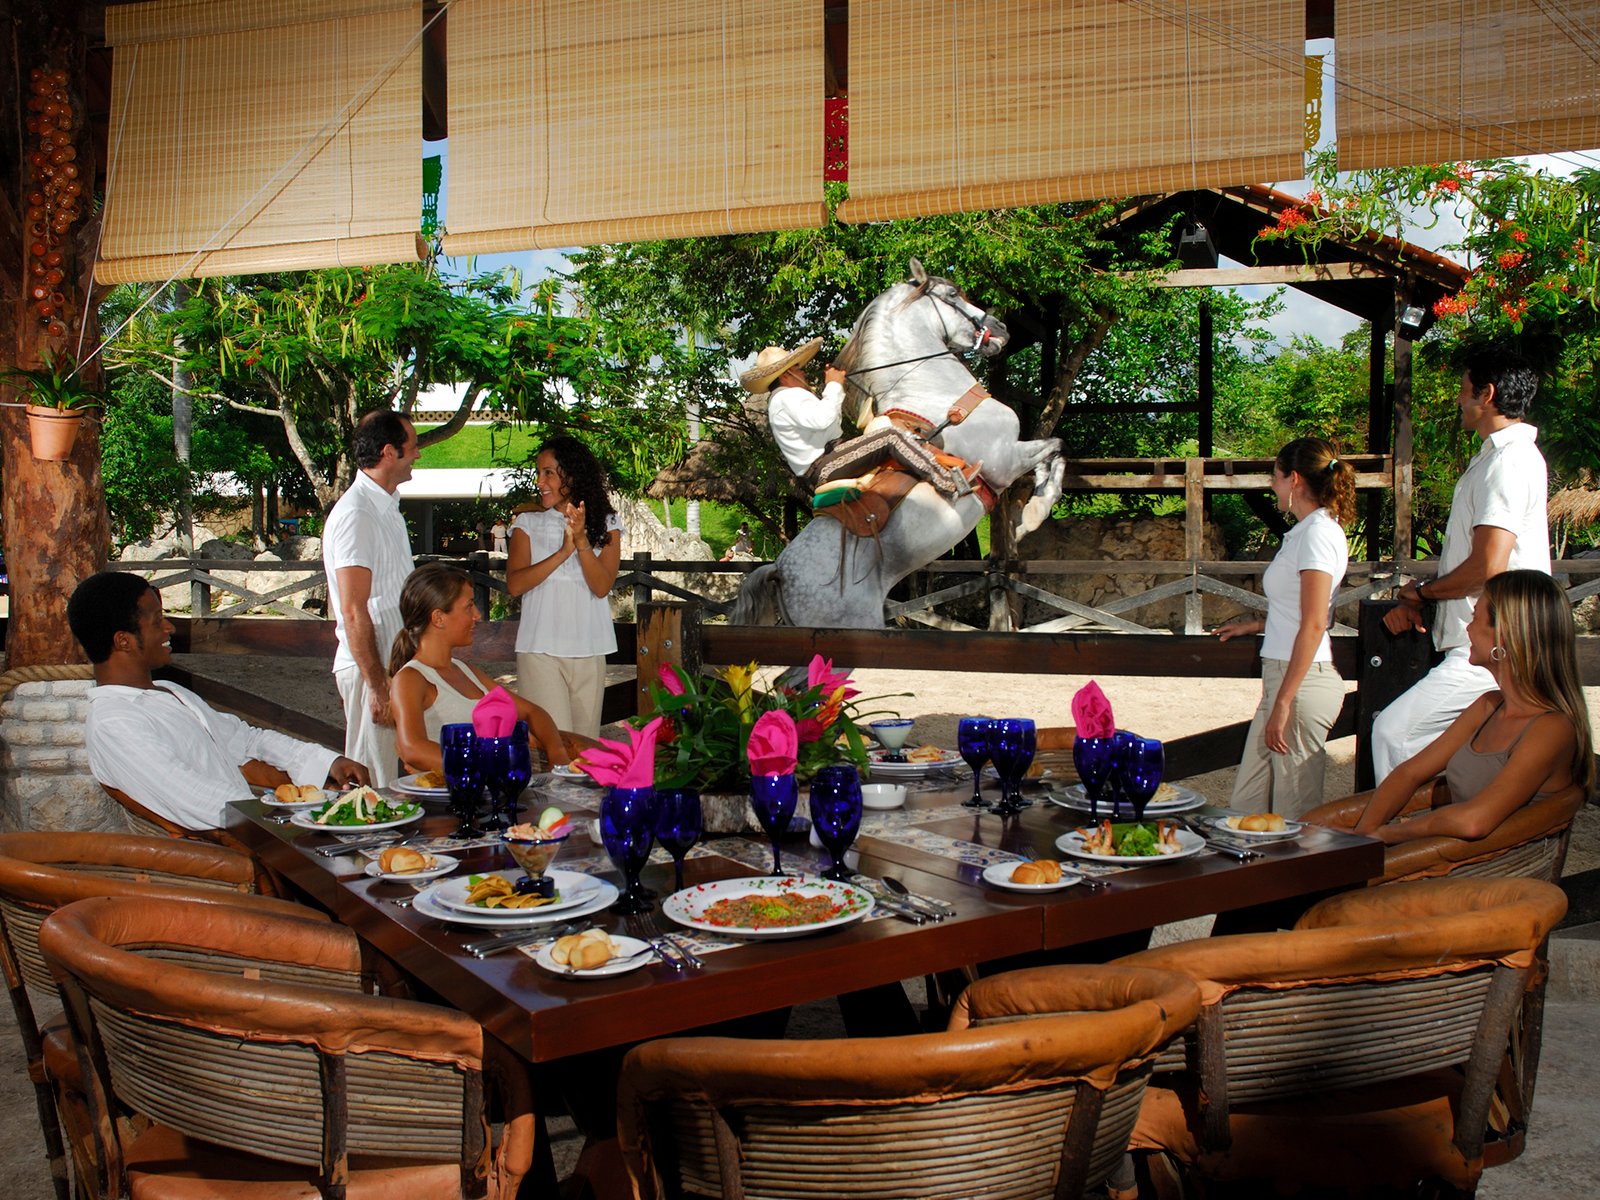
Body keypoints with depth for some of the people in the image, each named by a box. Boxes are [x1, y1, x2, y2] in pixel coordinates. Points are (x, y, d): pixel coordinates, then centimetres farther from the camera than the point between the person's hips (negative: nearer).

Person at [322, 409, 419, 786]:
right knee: (372, 787, -4)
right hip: (371, 670, -9)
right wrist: (379, 687, -21)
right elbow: (354, 613, -20)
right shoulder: (355, 515, -16)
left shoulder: (388, 508, 16)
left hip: (393, 665, 9)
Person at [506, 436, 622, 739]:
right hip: (540, 649, -1)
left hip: (589, 650, 1)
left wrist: (582, 541, -21)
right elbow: (514, 584, -7)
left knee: (586, 741, 7)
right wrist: (564, 551, -17)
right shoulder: (528, 523, 6)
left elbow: (602, 587, -7)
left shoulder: (606, 524, 6)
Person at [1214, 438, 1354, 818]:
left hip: (1302, 682, -10)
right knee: (1246, 803, 10)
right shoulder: (1306, 531, 16)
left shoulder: (1318, 533, -13)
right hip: (1282, 676, 10)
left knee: (1294, 814, -2)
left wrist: (1283, 702, -21)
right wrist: (1257, 625, 32)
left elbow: (1314, 625, -19)